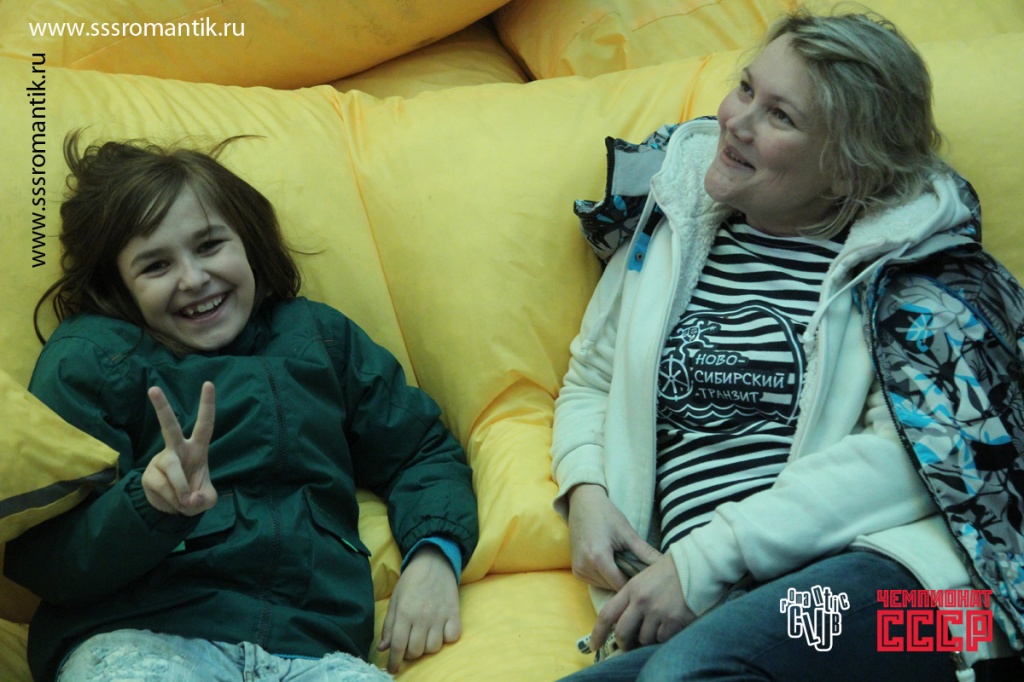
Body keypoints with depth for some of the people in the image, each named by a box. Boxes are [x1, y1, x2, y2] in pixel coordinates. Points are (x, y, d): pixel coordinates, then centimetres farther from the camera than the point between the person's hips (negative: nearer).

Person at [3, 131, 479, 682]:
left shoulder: (317, 334, 22)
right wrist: (149, 504, -21)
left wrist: (434, 554, 5)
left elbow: (422, 450, 26)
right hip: (140, 636, -2)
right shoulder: (89, 357, 9)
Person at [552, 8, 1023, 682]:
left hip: (879, 565, -4)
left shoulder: (909, 251, 2)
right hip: (707, 611, 4)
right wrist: (586, 493, 2)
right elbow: (590, 382, 25)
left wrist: (706, 555, -15)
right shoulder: (671, 219, 15)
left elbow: (913, 450, -9)